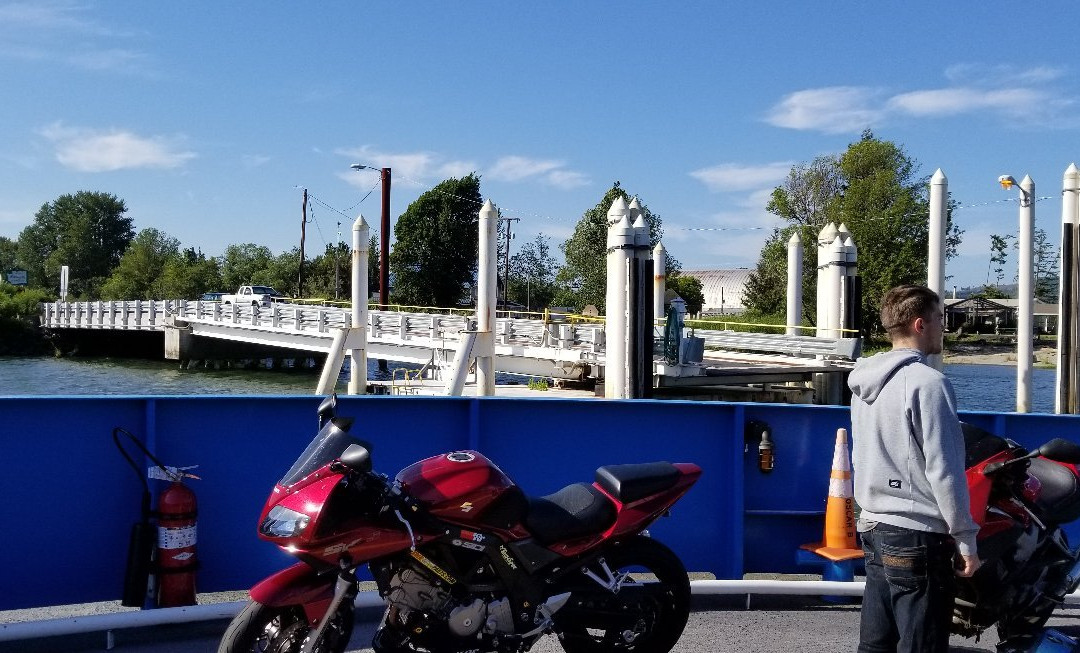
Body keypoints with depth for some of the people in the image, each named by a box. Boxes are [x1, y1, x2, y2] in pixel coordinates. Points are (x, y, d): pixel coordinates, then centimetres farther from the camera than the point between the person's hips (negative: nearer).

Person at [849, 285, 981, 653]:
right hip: (918, 538, -8)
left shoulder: (865, 382, 10)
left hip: (873, 530, 8)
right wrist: (965, 539, -10)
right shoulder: (928, 382, -16)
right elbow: (944, 470, -17)